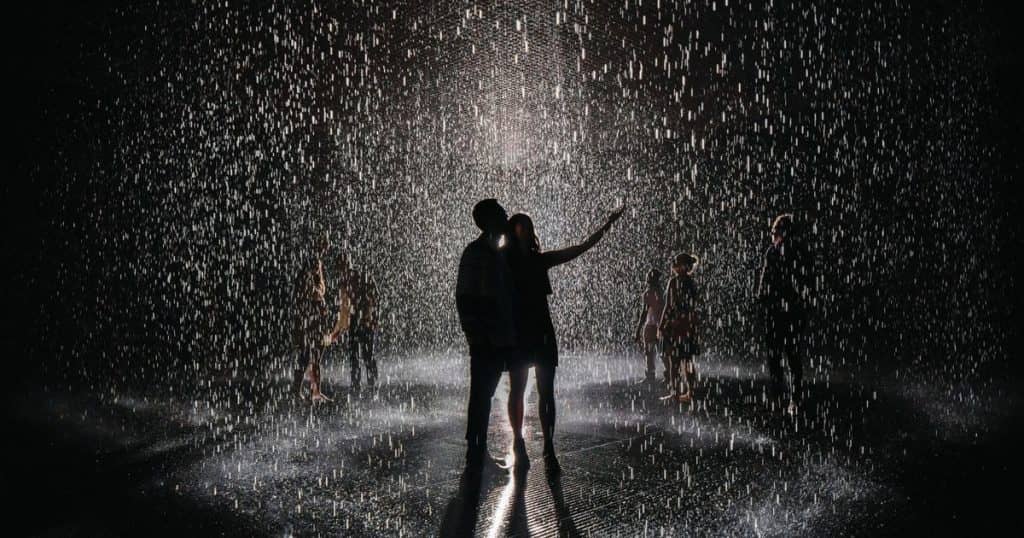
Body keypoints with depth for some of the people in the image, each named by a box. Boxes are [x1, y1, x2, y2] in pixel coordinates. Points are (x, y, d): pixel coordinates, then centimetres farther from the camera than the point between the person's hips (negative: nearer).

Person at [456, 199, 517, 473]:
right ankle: (475, 456, -1)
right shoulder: (476, 252, -10)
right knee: (481, 395, -5)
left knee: (484, 395, 13)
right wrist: (475, 332, -18)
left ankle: (480, 453, 21)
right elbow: (464, 297, -14)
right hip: (485, 340, -8)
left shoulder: (498, 253, 17)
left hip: (499, 339, 8)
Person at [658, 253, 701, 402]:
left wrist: (661, 326, -10)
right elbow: (697, 306, 12)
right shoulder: (692, 282, 9)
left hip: (676, 324, -7)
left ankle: (675, 392, 1)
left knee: (674, 360, -1)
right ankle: (690, 391, 13)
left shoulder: (674, 281, -12)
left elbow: (670, 306, -14)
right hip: (689, 325, 7)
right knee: (687, 360, 11)